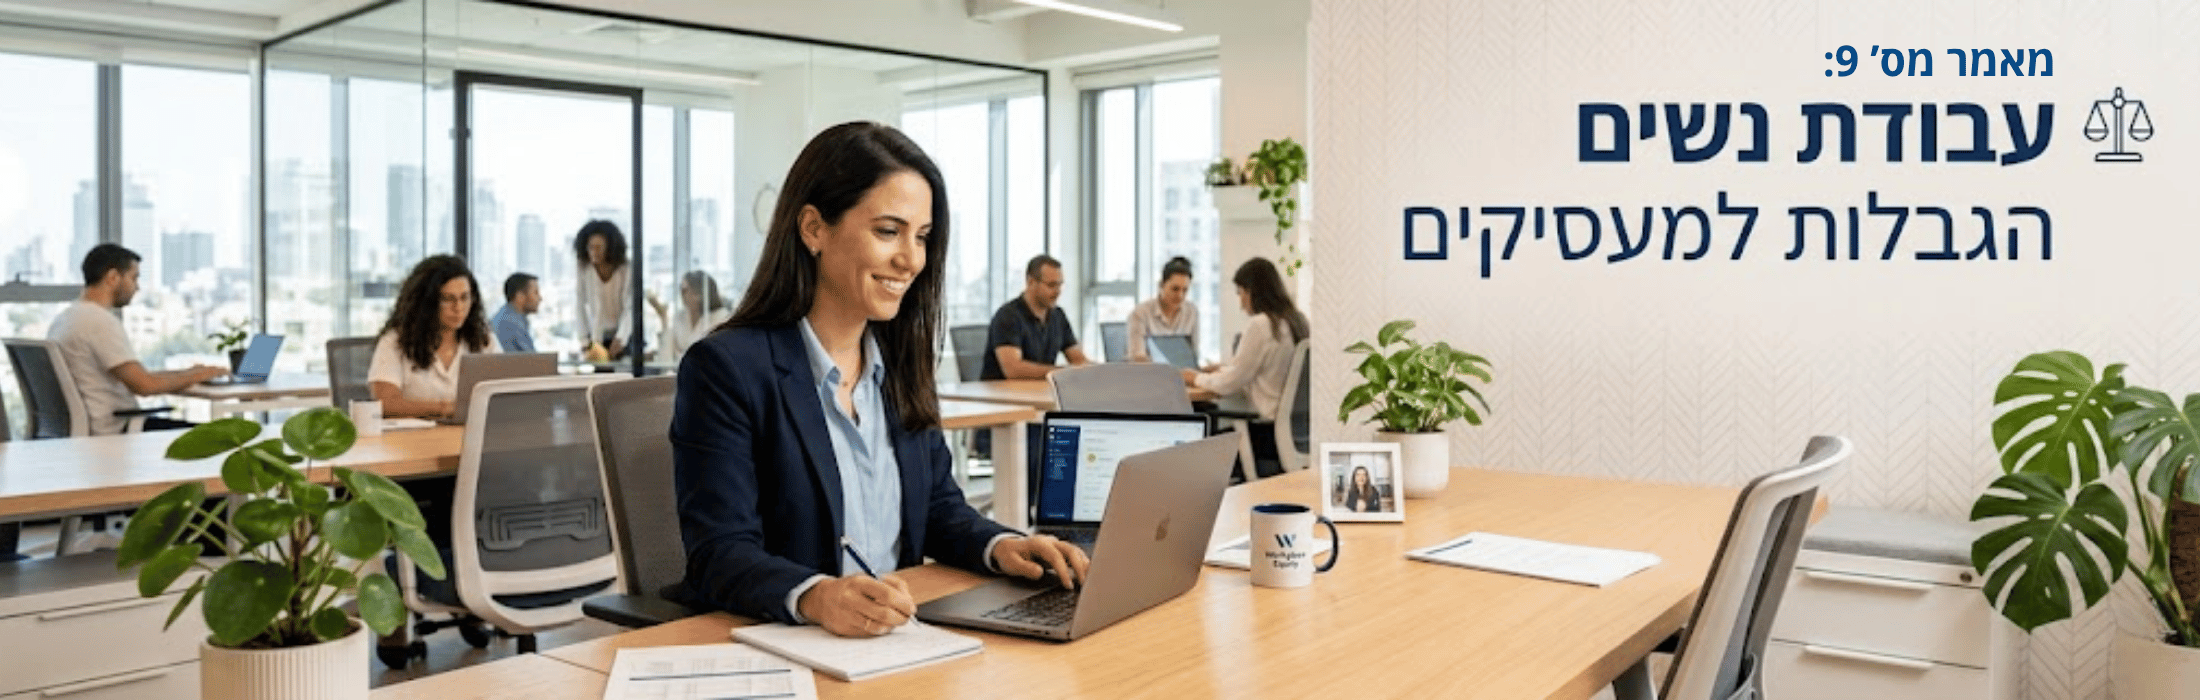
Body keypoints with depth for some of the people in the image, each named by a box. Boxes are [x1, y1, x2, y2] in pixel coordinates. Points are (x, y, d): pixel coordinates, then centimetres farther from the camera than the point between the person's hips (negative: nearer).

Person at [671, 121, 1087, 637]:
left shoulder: (900, 362, 12)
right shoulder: (724, 368, -9)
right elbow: (721, 553, -15)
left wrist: (1001, 547, -5)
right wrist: (815, 597, -34)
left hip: (898, 641, 5)